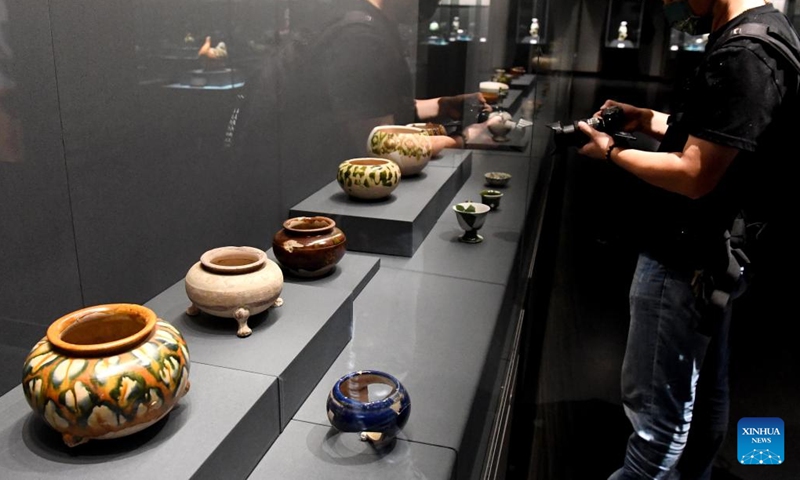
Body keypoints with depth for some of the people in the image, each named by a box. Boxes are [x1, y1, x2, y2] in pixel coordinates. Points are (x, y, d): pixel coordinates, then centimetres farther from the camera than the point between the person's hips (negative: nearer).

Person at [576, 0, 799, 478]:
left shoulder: (742, 56, -22)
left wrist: (613, 151, -10)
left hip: (684, 264, -11)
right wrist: (651, 120, 7)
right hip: (713, 252, 11)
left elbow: (694, 176, -24)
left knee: (656, 407, 2)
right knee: (703, 391, 24)